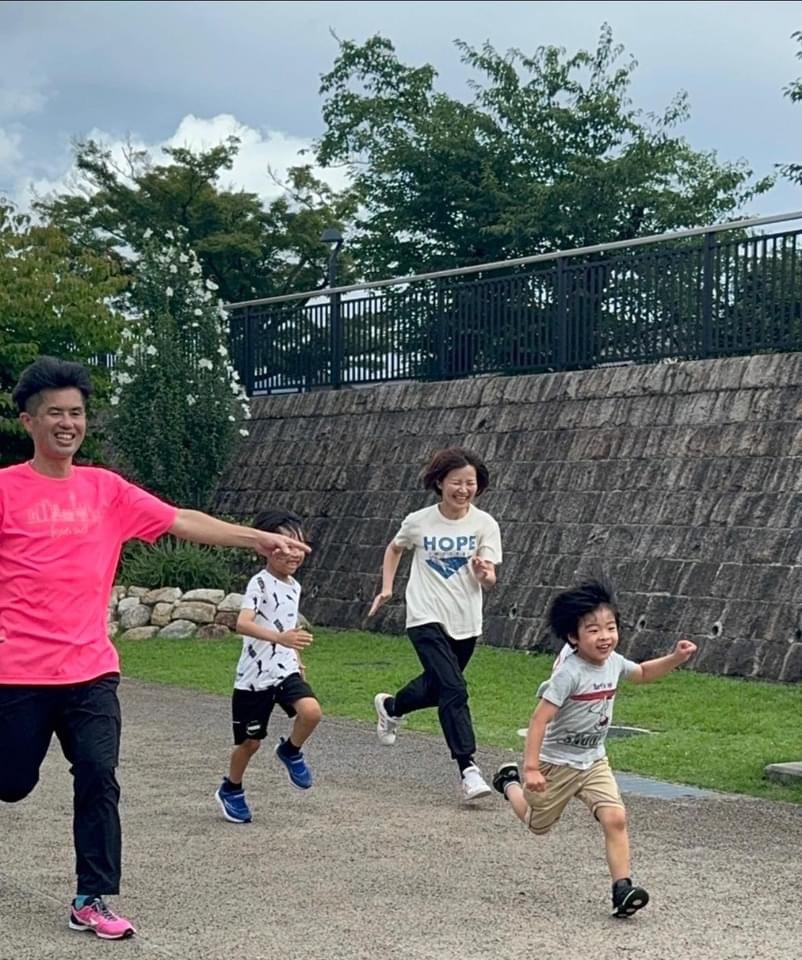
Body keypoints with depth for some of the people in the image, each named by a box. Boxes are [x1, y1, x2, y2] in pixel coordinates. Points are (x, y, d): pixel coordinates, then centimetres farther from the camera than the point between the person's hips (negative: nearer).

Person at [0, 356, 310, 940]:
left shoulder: (106, 489, 7)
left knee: (98, 779, -6)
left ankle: (92, 901, 3)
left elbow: (181, 522, 4)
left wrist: (258, 539, -2)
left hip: (91, 669, 3)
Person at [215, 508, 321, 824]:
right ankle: (230, 790, 31)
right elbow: (243, 623, -33)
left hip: (285, 670, 5)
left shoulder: (294, 586, 7)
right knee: (250, 741, 5)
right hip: (254, 676, -5)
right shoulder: (260, 583, -17)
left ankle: (291, 751, 9)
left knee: (311, 712, -22)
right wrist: (280, 638, -46)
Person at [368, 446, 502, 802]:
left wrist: (484, 573, -33)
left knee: (437, 687, 20)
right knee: (454, 691, -18)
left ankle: (390, 706, 51)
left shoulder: (484, 524, -7)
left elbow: (488, 580, -11)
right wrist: (387, 588, 7)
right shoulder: (418, 522, -7)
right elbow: (394, 549, 15)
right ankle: (468, 769, -18)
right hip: (426, 619, -3)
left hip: (465, 623, 3)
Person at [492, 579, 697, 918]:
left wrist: (675, 658, 1)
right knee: (538, 824, 18)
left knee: (615, 818, -15)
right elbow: (540, 718, -29)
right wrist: (531, 767, -34)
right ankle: (510, 782, 46)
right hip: (556, 763, -5)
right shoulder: (569, 673, -28)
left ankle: (622, 888, -12)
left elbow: (643, 673, 17)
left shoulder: (613, 662, -6)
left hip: (593, 760, 5)